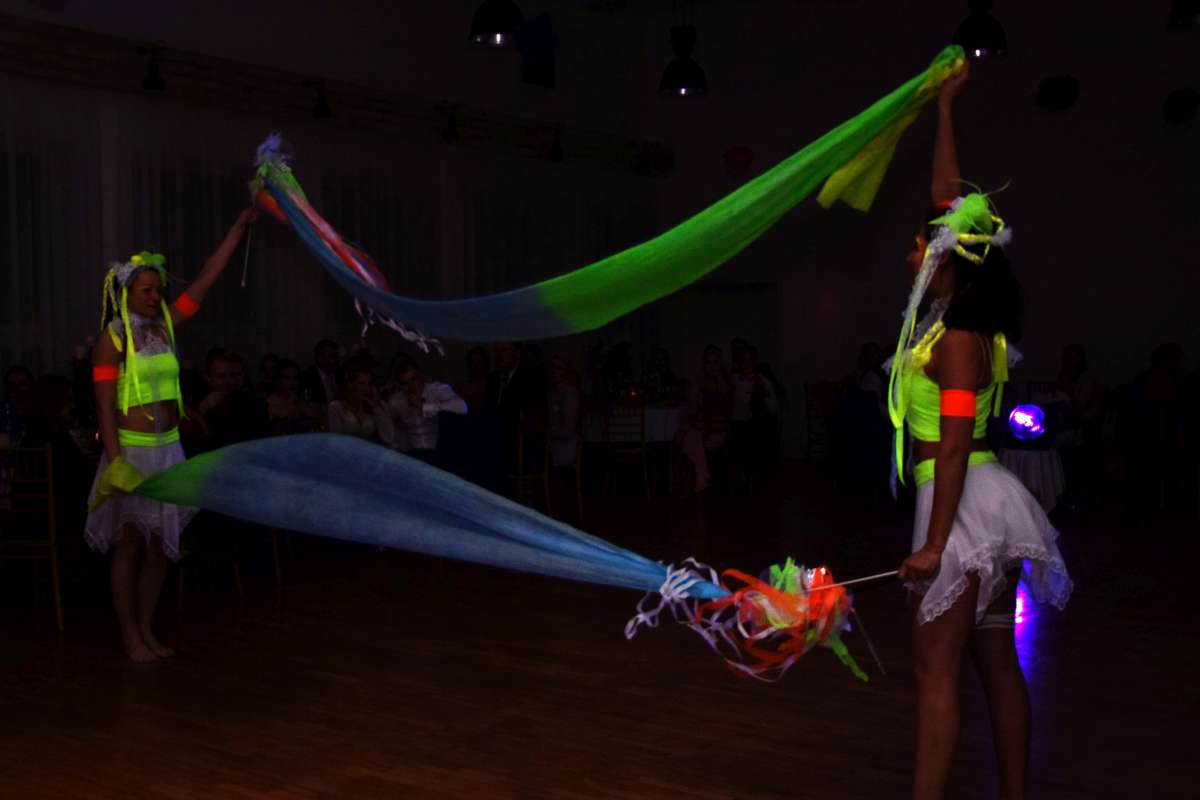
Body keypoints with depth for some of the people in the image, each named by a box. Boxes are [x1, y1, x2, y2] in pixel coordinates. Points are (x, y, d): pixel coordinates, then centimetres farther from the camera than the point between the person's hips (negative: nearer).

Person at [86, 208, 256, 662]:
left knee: (160, 543, 9)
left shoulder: (165, 325, 7)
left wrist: (240, 228, 2)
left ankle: (147, 631, 20)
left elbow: (206, 280, 5)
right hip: (133, 450, -6)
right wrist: (115, 460, -20)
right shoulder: (112, 339, -8)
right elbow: (104, 406, -12)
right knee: (131, 543, 1)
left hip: (169, 449, 6)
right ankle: (131, 638, 10)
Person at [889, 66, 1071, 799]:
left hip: (965, 502, -9)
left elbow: (953, 444, -19)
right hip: (983, 499, 9)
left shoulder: (958, 340, -14)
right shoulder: (957, 316, 8)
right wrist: (946, 107, 23)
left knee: (937, 668, -6)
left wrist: (934, 543, -21)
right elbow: (952, 203, 17)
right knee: (998, 665, 12)